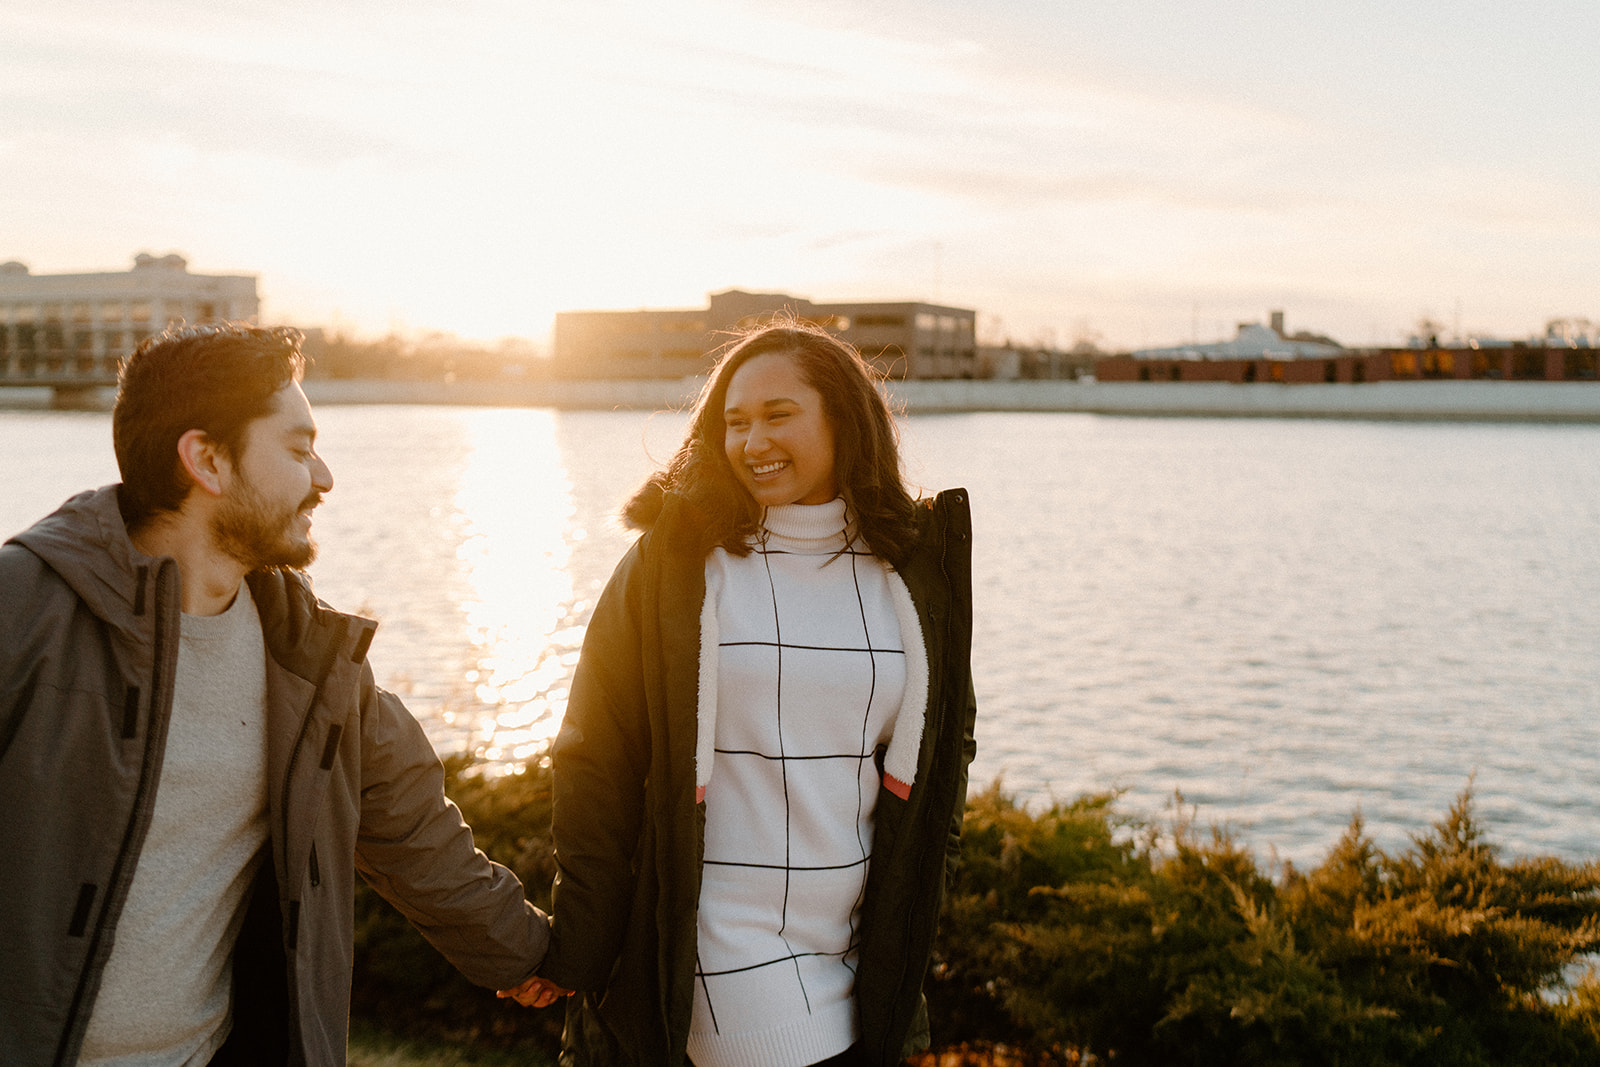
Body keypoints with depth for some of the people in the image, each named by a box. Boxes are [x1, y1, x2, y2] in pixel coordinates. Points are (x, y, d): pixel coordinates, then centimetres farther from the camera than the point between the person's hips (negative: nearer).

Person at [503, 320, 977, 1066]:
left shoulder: (910, 569, 4)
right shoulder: (677, 560, -5)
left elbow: (937, 748, 13)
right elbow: (596, 757, -4)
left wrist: (908, 918, 8)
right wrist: (578, 943, -6)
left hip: (859, 947, 4)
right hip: (723, 939, -3)